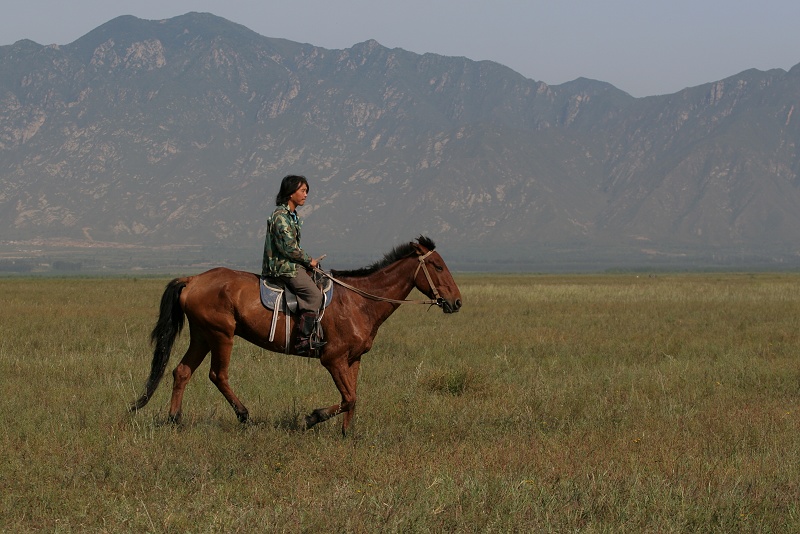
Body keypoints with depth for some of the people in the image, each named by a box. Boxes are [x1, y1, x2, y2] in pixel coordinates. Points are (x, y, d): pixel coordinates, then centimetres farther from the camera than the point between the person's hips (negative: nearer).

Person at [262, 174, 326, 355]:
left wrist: (306, 260, 10)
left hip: (291, 264, 11)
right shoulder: (281, 216, -16)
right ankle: (304, 340, -23)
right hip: (283, 267, -11)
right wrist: (309, 261, -9)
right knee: (314, 294, -20)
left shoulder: (292, 215, 16)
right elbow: (289, 247, -21)